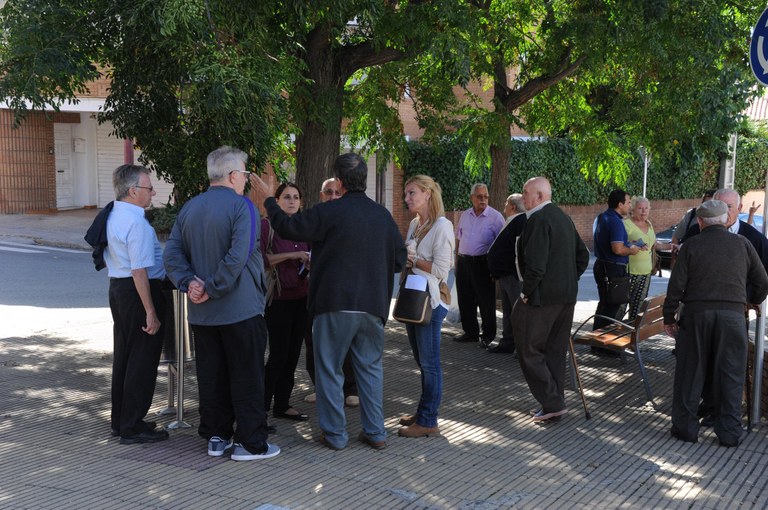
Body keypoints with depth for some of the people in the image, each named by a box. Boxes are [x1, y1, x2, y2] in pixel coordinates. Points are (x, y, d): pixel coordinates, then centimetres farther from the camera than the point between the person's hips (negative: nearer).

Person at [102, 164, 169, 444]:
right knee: (142, 361, 1)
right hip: (139, 292, -10)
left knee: (123, 356, 19)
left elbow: (107, 260, 18)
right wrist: (151, 313, -22)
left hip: (116, 287, 10)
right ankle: (132, 427, 9)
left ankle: (120, 421, 30)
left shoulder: (111, 216, 9)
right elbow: (139, 271, -24)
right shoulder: (136, 222, -21)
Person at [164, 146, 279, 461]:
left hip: (202, 313, 6)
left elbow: (172, 254, 4)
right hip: (241, 309, -6)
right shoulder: (241, 206, -12)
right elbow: (238, 257, -24)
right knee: (247, 377, 3)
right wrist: (213, 290, -17)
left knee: (211, 376, 13)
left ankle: (216, 437, 22)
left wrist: (188, 282, -5)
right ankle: (249, 443, 8)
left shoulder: (189, 208, 9)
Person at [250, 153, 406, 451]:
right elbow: (399, 260, 11)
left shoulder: (329, 212, -12)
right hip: (373, 304, 5)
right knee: (371, 368, 14)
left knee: (329, 370, 7)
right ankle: (376, 433, 18)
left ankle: (334, 434, 12)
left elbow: (287, 227, -5)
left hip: (336, 305, -5)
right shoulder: (383, 215, 4)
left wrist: (267, 199, 9)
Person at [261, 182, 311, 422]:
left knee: (293, 353, 8)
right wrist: (291, 255, -19)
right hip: (278, 297, -6)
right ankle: (261, 407, 3)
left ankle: (282, 405, 17)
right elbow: (261, 259, -14)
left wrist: (310, 263, -1)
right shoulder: (267, 225, -4)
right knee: (278, 355, -7)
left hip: (301, 296, 6)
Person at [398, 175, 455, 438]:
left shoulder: (442, 226, -13)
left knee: (429, 363, -1)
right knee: (421, 360, 16)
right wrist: (404, 259, -3)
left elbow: (440, 270, -17)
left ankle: (428, 421, 6)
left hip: (430, 301, -8)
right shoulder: (414, 224, 12)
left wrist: (412, 260, -10)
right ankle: (423, 412, 26)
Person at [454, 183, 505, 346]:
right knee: (465, 300, 11)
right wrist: (457, 259, 13)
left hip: (482, 263, -5)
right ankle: (470, 332, 23)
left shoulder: (495, 217, -6)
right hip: (464, 262, 6)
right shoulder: (465, 215, 10)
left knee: (486, 301, 1)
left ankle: (488, 335, 12)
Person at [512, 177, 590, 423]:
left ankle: (552, 404, -1)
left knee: (529, 350, 0)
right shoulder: (564, 217, 14)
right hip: (567, 296, 9)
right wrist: (568, 281, 18)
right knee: (556, 352, 14)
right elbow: (583, 255, 19)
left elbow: (536, 264, -23)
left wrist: (526, 293, -12)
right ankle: (554, 403, 20)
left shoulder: (538, 219, -15)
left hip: (542, 297, -9)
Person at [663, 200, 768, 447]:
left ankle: (685, 427, 15)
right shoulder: (742, 244, 5)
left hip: (696, 314, -1)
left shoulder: (691, 245, 1)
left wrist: (669, 317, 6)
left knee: (690, 373, 9)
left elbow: (676, 285, -3)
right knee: (730, 375, 8)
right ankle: (730, 432, 12)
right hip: (733, 315, 1)